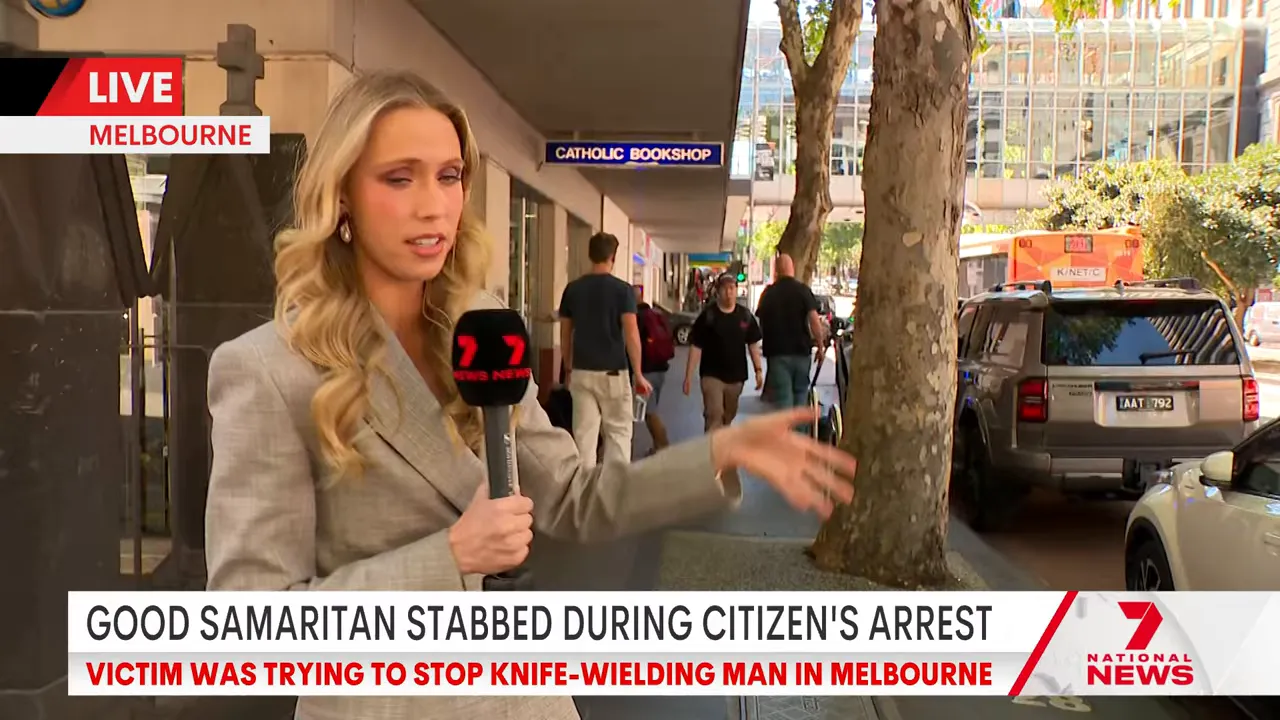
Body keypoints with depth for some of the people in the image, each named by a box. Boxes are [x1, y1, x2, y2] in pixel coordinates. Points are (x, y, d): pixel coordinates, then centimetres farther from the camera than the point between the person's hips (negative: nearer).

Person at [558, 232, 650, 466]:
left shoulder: (572, 289, 4)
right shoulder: (622, 289, -7)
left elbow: (565, 335, 9)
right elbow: (631, 335, -12)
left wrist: (568, 369, 20)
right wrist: (638, 374, -6)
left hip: (582, 372, 3)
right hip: (613, 371, -3)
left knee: (584, 433, 5)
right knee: (618, 431, 9)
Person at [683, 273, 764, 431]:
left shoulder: (745, 315, 3)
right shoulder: (708, 315, -7)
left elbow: (753, 344, 10)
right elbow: (696, 346, -8)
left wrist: (758, 370, 4)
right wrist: (688, 376, -11)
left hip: (736, 376, 4)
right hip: (712, 375, -4)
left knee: (728, 417, 17)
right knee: (714, 415, -14)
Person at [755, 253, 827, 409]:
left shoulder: (768, 293, 3)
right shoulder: (803, 290, -4)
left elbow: (761, 324, 10)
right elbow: (814, 319, -12)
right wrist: (820, 343, -3)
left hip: (777, 351, 0)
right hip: (801, 350, 0)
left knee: (783, 400, 0)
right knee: (800, 395, 17)